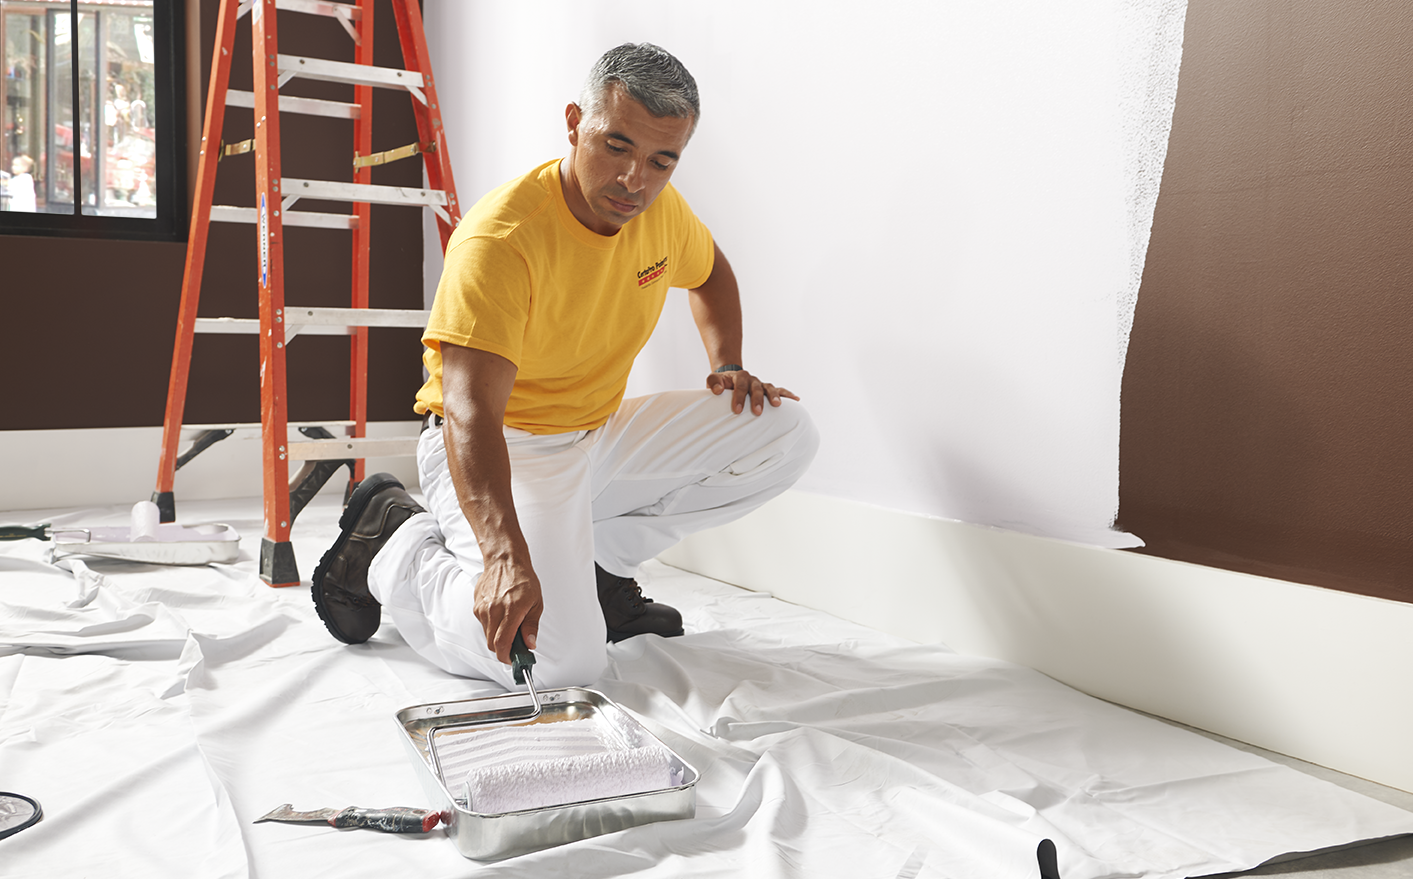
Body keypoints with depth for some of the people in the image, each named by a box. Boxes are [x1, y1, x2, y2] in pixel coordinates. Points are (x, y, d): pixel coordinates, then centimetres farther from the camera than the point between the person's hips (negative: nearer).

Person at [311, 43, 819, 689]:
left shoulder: (661, 210, -3)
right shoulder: (499, 237, -27)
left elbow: (709, 273, 23)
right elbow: (469, 412, -38)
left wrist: (728, 366, 6)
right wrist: (506, 556, -50)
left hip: (600, 436, 8)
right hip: (498, 453, -7)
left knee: (785, 435, -3)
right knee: (563, 661, -27)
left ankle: (596, 562, 4)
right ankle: (393, 544, 1)